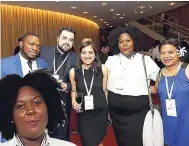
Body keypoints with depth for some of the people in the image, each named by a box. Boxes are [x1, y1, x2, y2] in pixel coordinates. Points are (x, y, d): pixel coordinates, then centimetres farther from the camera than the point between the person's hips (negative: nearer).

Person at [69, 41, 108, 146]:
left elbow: (104, 90, 3)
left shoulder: (102, 69, -7)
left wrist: (107, 108, 10)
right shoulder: (73, 72, -6)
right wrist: (73, 101, -8)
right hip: (83, 113, 0)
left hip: (100, 112, 0)